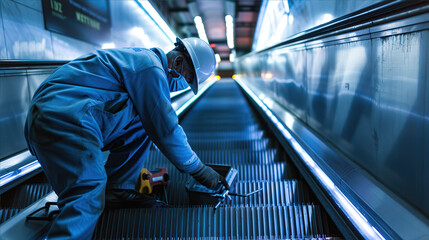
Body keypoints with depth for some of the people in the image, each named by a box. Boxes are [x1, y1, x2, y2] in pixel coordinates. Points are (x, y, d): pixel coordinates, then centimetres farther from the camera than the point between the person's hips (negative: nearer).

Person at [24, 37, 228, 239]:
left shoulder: (140, 58, 21)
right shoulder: (150, 68, -11)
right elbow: (166, 130, -9)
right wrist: (199, 170, 3)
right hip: (64, 122, -10)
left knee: (144, 123, 12)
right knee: (88, 196, -27)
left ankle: (116, 189, 10)